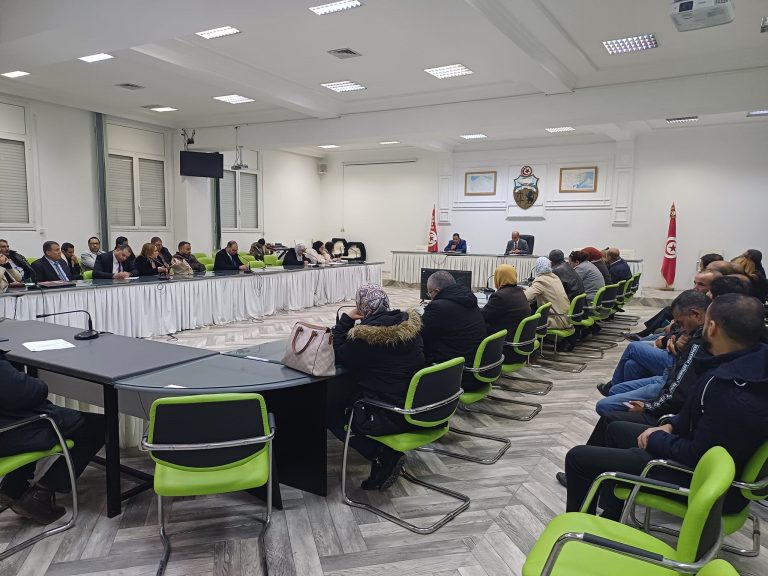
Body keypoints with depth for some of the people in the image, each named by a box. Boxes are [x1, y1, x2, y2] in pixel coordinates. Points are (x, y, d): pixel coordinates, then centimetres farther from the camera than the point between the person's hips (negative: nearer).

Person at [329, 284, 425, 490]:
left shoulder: (363, 336, -20)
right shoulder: (411, 324, -1)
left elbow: (340, 355, 0)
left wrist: (345, 319, 4)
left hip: (389, 417, -7)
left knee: (333, 414, 14)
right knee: (349, 401, 28)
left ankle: (383, 457, 2)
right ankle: (389, 454, 14)